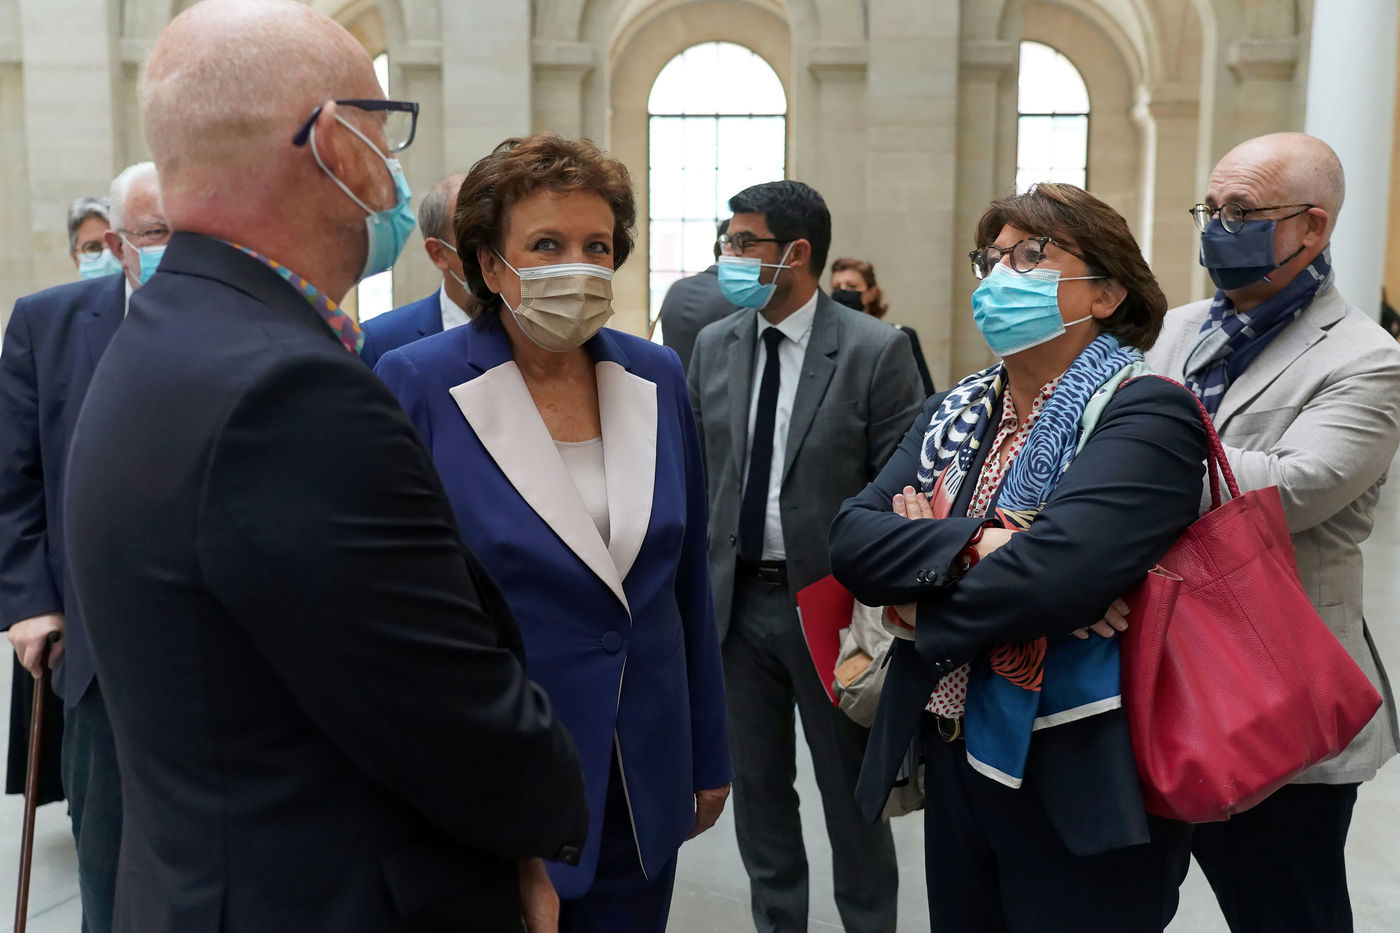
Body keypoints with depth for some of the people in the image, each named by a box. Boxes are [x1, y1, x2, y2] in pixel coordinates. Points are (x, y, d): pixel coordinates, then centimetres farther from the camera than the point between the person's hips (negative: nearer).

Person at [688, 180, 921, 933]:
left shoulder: (877, 351, -10)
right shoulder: (713, 346, 5)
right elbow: (696, 472, 9)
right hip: (736, 599, 5)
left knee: (851, 793, 11)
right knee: (757, 786, 17)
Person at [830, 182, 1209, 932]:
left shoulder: (1145, 415, -14)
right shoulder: (958, 411, 7)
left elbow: (1051, 571, -29)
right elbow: (851, 536, -5)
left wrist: (921, 604, -11)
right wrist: (970, 545, -23)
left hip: (1079, 784, -6)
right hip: (954, 759, 6)